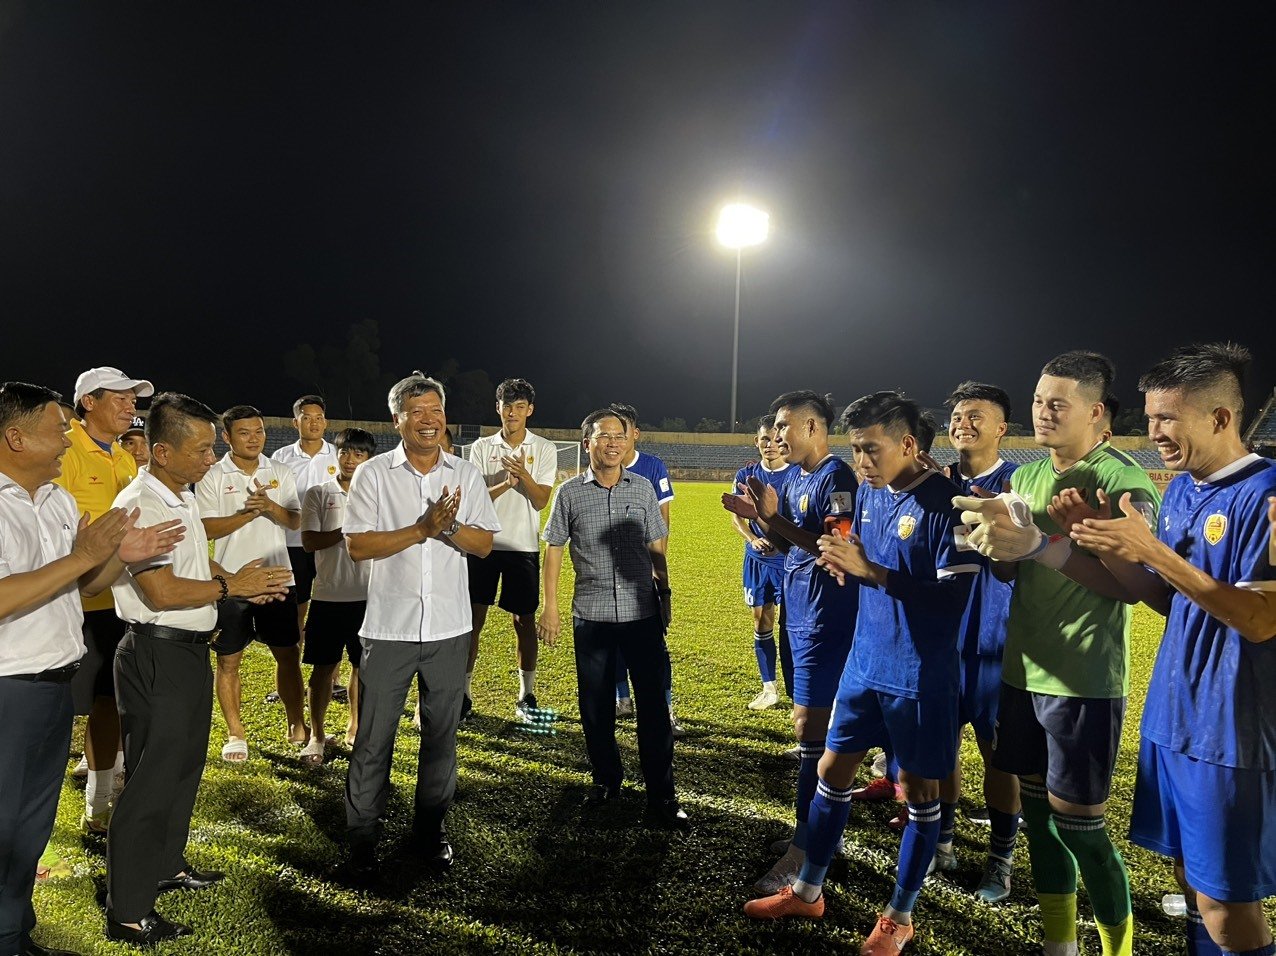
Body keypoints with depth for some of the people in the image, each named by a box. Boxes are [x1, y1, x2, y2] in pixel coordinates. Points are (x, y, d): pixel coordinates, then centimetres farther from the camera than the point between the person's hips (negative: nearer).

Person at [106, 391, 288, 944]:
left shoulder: (183, 496, 10)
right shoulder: (140, 506, -21)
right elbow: (163, 592, -27)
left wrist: (243, 583, 7)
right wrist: (233, 586, -16)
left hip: (189, 649, 10)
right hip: (157, 655, -10)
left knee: (184, 764, 22)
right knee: (153, 780, -1)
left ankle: (168, 866, 40)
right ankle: (127, 914, 11)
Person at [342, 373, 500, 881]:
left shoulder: (466, 475, 4)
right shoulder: (373, 473, -3)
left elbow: (484, 543, 2)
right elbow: (356, 545, -10)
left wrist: (450, 526, -17)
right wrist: (421, 529, -18)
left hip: (449, 627, 3)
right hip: (390, 626, -2)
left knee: (441, 734, 13)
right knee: (374, 738, 4)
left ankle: (431, 828, 29)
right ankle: (362, 838, 19)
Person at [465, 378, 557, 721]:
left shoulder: (544, 449, 1)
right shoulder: (481, 448, 4)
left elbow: (541, 501, -5)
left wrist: (524, 475, -24)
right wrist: (506, 483, -21)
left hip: (523, 547, -1)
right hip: (483, 543, 1)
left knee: (525, 621, 5)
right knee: (473, 618, 2)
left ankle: (526, 696, 17)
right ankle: (463, 692, 14)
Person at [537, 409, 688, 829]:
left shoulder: (642, 488, 4)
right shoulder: (570, 493, 0)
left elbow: (656, 548, 11)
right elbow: (553, 550, 5)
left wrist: (665, 594, 8)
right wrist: (550, 607, 2)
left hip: (642, 613, 0)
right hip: (591, 616, 0)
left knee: (653, 704, 0)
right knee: (595, 705, 11)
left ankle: (662, 797, 9)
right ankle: (606, 779, 31)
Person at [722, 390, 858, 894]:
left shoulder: (835, 477, -15)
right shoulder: (796, 480, 13)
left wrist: (775, 517, -23)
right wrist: (758, 516, 1)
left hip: (826, 619, -9)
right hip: (802, 613, 10)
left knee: (810, 729, -7)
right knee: (820, 728, 17)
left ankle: (803, 848, -1)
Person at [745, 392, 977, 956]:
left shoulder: (945, 503, -18)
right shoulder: (868, 493, 5)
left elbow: (953, 598, -22)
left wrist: (869, 570, -25)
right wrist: (843, 566, -9)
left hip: (920, 674, -7)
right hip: (865, 661, 7)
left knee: (919, 791, 9)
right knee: (832, 770, 14)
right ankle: (807, 891, 30)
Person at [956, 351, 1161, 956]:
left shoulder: (1124, 482, -12)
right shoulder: (1026, 475, 10)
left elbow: (1131, 584, -24)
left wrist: (1041, 542, -35)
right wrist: (992, 539, -10)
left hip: (1084, 681, -7)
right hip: (1024, 670, 7)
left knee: (1078, 824, 0)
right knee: (1037, 810, 14)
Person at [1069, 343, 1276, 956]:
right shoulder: (1180, 490, 8)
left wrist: (1151, 549, -25)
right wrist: (1112, 552, -4)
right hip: (1172, 718, 8)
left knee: (1227, 906, 2)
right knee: (1190, 876, 18)